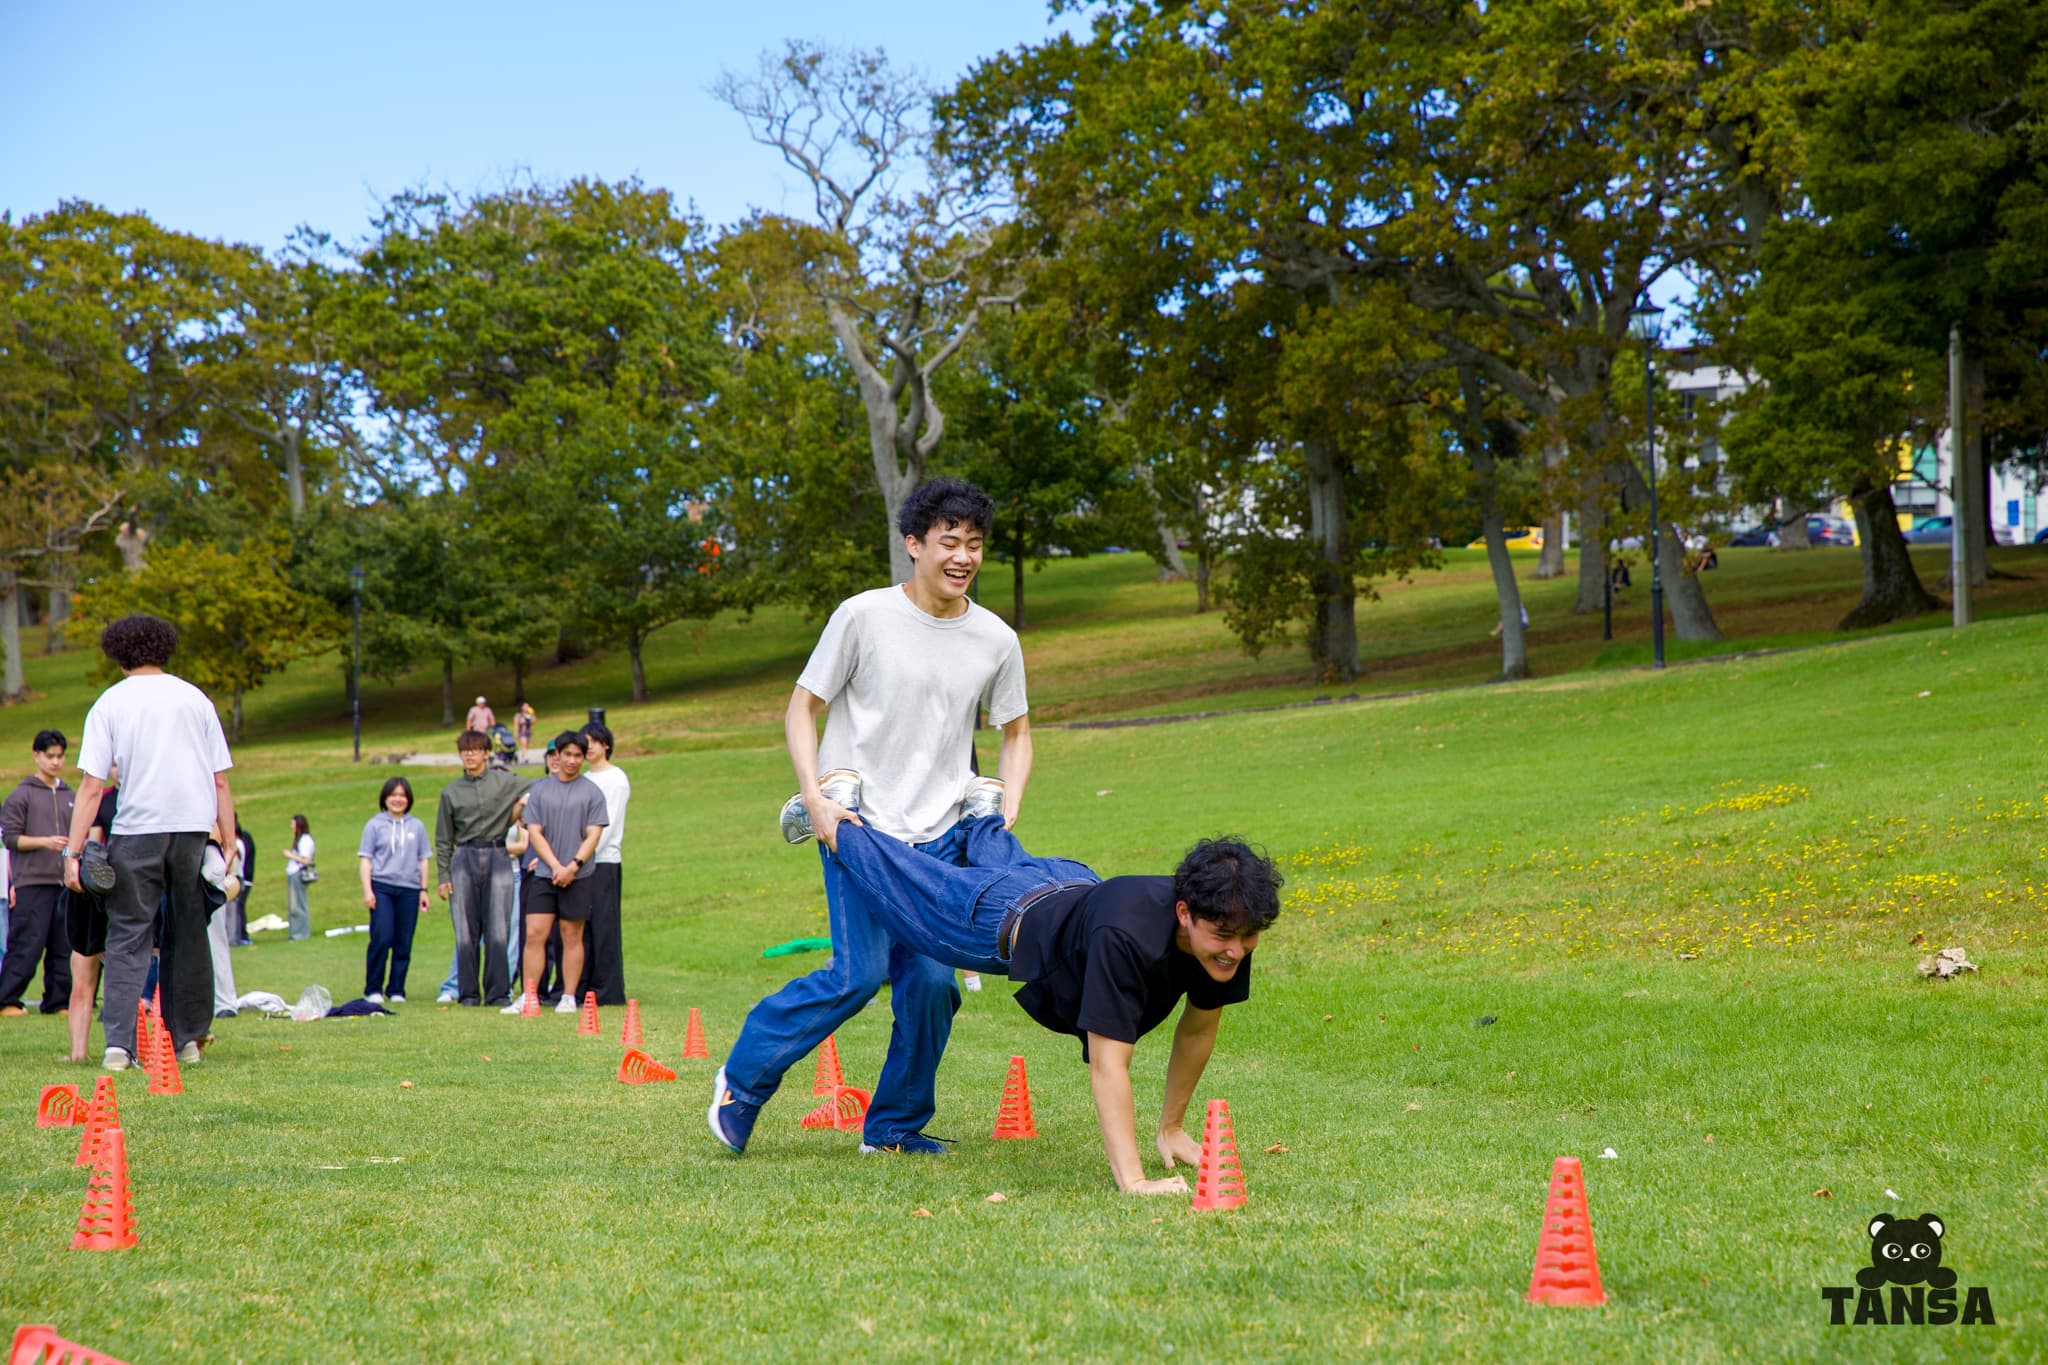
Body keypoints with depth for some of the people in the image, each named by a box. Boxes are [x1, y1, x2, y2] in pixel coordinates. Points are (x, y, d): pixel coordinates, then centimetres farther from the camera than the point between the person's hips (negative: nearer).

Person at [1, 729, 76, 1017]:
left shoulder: (72, 796, 16)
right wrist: (44, 841, -15)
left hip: (65, 884, 5)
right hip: (32, 882, -5)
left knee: (64, 947, 5)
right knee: (27, 945, -8)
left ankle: (58, 1001, 11)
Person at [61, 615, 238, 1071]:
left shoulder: (110, 703, 4)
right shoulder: (195, 699, 11)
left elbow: (92, 787, -3)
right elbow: (221, 781, 7)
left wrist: (73, 852, -3)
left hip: (136, 829, -2)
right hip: (194, 826, 2)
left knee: (128, 937, 3)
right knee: (189, 934, 14)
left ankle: (118, 1043, -8)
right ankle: (188, 1038, 17)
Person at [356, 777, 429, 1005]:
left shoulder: (417, 826, 13)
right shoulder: (375, 825, 7)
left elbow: (423, 860, 18)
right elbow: (365, 859, 5)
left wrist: (424, 889, 12)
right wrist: (367, 890, -3)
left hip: (409, 889, 2)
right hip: (381, 887, -2)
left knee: (404, 943, 1)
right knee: (381, 939, -12)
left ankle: (396, 989, 10)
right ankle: (373, 989, -2)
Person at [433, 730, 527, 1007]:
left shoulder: (504, 782, 7)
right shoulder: (451, 792, 11)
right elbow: (443, 839, 12)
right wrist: (443, 876, 5)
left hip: (498, 859, -1)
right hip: (464, 860, 1)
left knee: (497, 932, -6)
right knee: (465, 933, -1)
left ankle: (497, 992, 0)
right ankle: (468, 992, 6)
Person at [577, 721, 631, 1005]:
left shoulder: (616, 778, -2)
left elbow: (608, 824, -10)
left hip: (604, 862, -6)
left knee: (603, 926, -6)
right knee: (581, 927, 5)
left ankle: (608, 991, -4)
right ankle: (582, 989, 8)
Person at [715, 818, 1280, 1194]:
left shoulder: (1230, 934, -30)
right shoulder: (1128, 937, -50)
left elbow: (1198, 1028, -11)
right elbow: (1107, 1064, -50)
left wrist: (1171, 1129, -4)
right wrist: (1131, 1181, -54)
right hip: (1002, 922, -5)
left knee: (1001, 862, 38)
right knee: (904, 885, 21)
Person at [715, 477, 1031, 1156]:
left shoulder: (997, 640, 5)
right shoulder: (863, 616, -6)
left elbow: (1015, 735, 19)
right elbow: (802, 709, 0)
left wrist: (1005, 817, 5)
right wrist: (816, 800, -12)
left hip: (942, 833, 4)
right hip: (859, 823, -4)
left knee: (933, 979, -3)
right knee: (858, 973, -14)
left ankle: (895, 1125, 15)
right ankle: (744, 1077, 6)